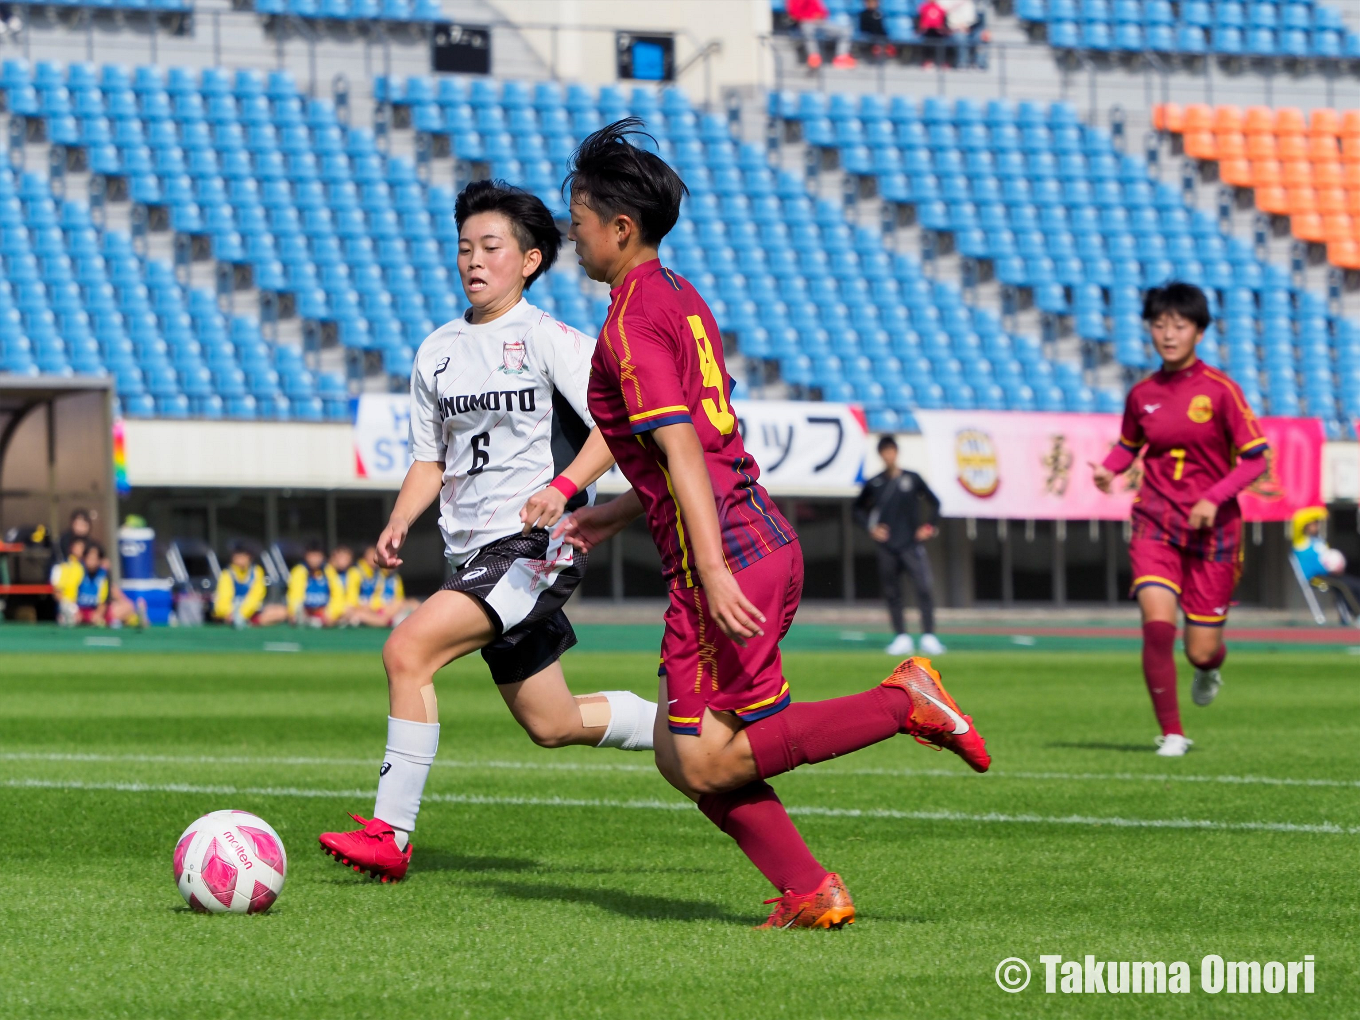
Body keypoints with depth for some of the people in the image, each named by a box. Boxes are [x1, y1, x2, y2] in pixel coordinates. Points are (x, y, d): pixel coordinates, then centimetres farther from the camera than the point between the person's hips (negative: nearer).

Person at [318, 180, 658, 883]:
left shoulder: (547, 338, -7)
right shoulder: (436, 351, 13)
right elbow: (432, 460, 19)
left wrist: (563, 487, -28)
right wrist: (399, 523, 1)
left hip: (535, 543, -8)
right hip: (473, 553, 8)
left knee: (407, 651, -23)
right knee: (552, 725, 14)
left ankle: (389, 835, -19)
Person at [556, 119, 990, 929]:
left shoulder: (633, 323, -11)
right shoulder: (681, 299, 18)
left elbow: (682, 448, -21)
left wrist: (713, 574, -27)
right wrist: (611, 517, 31)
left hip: (727, 558, -10)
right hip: (767, 541, 10)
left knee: (705, 765, -7)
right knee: (684, 756, 11)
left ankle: (901, 703, -10)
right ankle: (810, 893, 6)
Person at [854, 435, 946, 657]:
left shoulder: (912, 479, 4)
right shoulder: (874, 484, 5)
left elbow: (934, 502, 14)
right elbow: (858, 509, 15)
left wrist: (928, 526, 2)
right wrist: (870, 528, 0)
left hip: (911, 543, -1)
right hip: (886, 546, 1)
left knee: (925, 585, -14)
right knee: (892, 592, 2)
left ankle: (929, 637, -12)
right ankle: (901, 638, 10)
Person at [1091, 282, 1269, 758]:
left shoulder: (1219, 390, -8)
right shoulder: (1142, 394, 3)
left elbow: (1255, 459, -6)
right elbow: (1128, 445, 20)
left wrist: (1214, 498, -19)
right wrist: (1107, 470, -2)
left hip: (1212, 530, -2)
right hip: (1155, 523, 2)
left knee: (1201, 651, 0)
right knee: (1157, 623, -21)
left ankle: (1209, 669, 41)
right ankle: (1171, 733, -6)